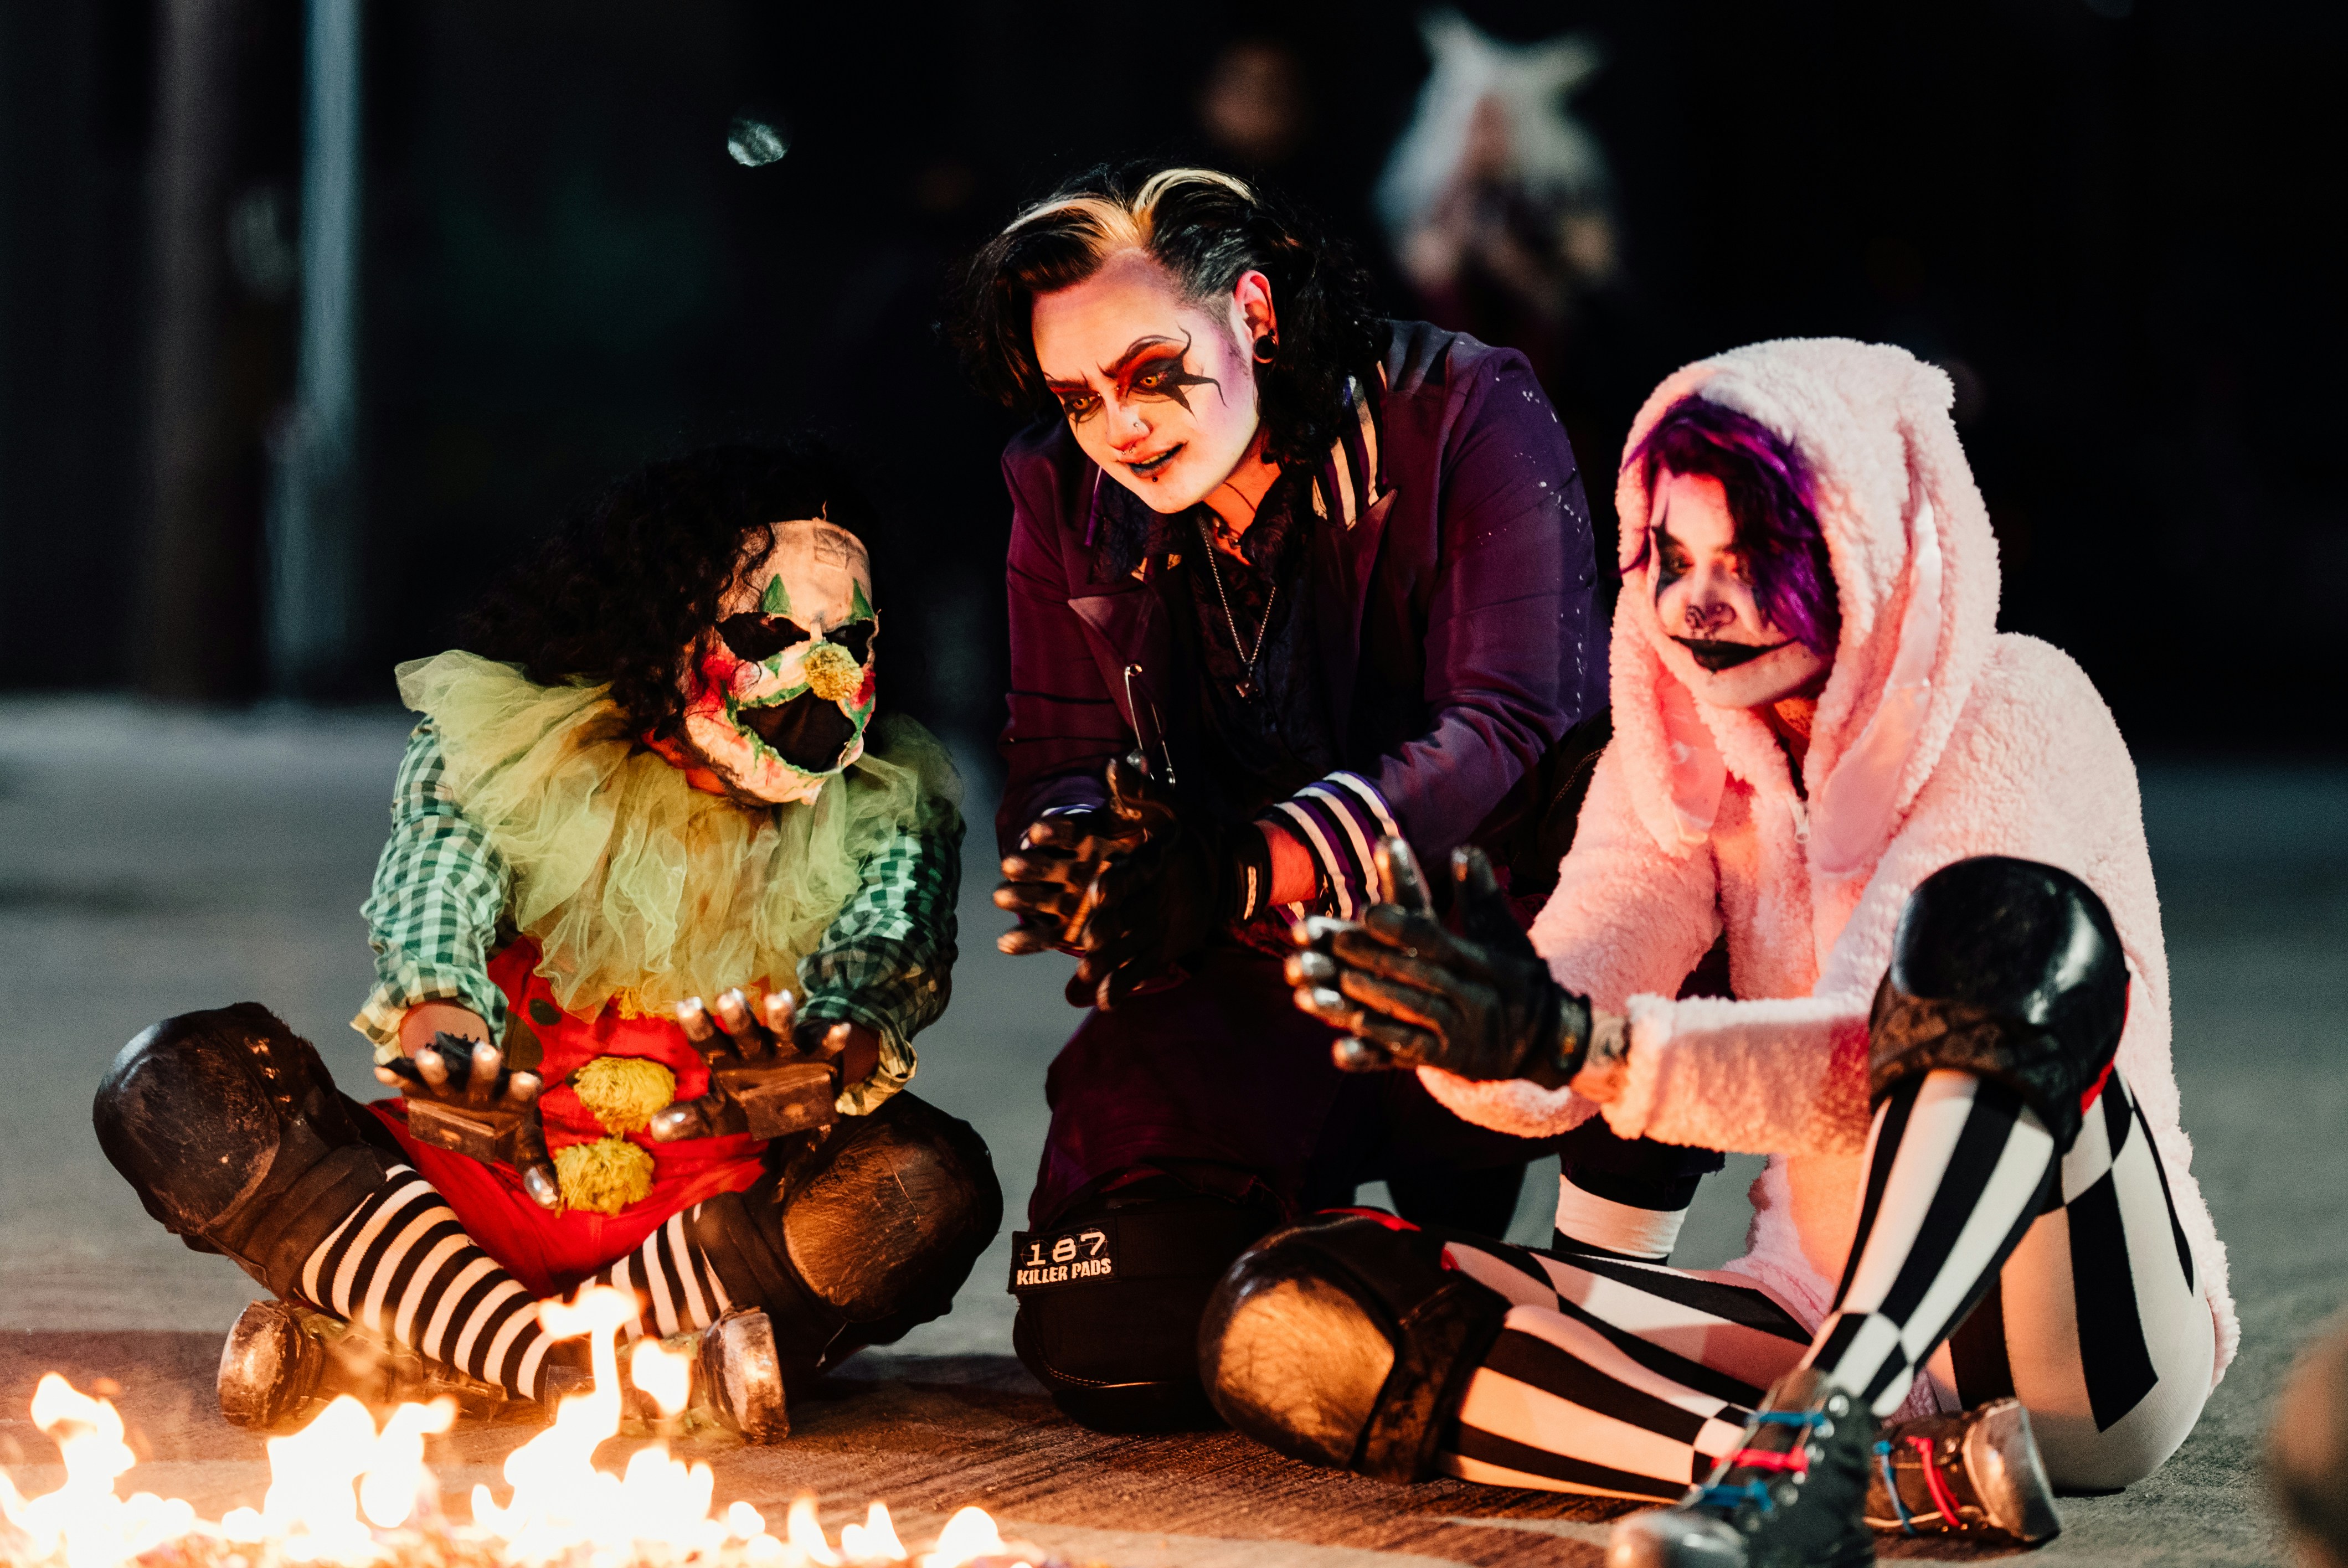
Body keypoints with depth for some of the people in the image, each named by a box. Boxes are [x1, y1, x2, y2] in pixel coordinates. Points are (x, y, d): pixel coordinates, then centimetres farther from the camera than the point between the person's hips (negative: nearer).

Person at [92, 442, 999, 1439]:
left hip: (725, 1234, 0)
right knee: (173, 1089, -21)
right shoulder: (513, 755, 1)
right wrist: (437, 1020, -42)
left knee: (933, 1187, -33)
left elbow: (895, 952, -16)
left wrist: (827, 1049, -42)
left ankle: (397, 1354, -25)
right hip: (479, 1202, 0)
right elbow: (434, 873, -17)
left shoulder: (887, 817, 3)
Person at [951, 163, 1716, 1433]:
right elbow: (1055, 765, 6)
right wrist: (1093, 848, -22)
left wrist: (1250, 864, -35)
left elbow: (1506, 726, -22)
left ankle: (1613, 1266, -17)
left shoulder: (1465, 416, -11)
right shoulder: (1065, 500, 4)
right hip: (1253, 988, 3)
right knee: (1111, 1349, -19)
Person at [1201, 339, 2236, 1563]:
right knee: (1289, 1323, -14)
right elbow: (1545, 1071, -8)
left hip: (2090, 1348, -6)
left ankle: (1807, 1459, -47)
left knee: (2009, 934, -34)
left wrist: (1586, 1044, -41)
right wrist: (1449, 1026, -32)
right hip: (1831, 1334, 6)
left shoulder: (2019, 717, -9)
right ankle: (1912, 1470, -27)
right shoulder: (1675, 752, 8)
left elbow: (1869, 1063, -25)